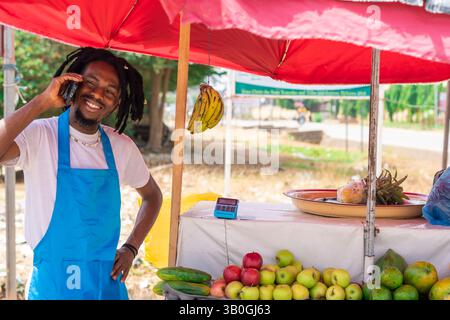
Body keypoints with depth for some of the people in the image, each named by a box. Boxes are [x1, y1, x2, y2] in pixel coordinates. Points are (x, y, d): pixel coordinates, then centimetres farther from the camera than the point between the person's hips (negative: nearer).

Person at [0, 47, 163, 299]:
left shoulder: (122, 147, -1)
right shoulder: (38, 136, -13)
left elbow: (153, 195, 15)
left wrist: (131, 248, 3)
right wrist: (42, 102, -26)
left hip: (109, 284, 4)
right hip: (52, 285, -3)